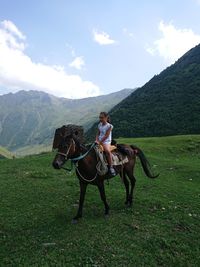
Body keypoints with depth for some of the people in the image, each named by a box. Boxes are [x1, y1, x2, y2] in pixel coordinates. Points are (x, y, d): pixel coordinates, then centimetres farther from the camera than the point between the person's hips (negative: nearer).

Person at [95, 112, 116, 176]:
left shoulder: (109, 126, -6)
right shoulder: (99, 125, 13)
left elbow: (106, 136, -13)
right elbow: (98, 134, 14)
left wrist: (100, 142, -17)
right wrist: (97, 140, -4)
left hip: (106, 142, -6)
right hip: (99, 142, 7)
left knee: (107, 151, -34)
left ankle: (111, 167, -28)